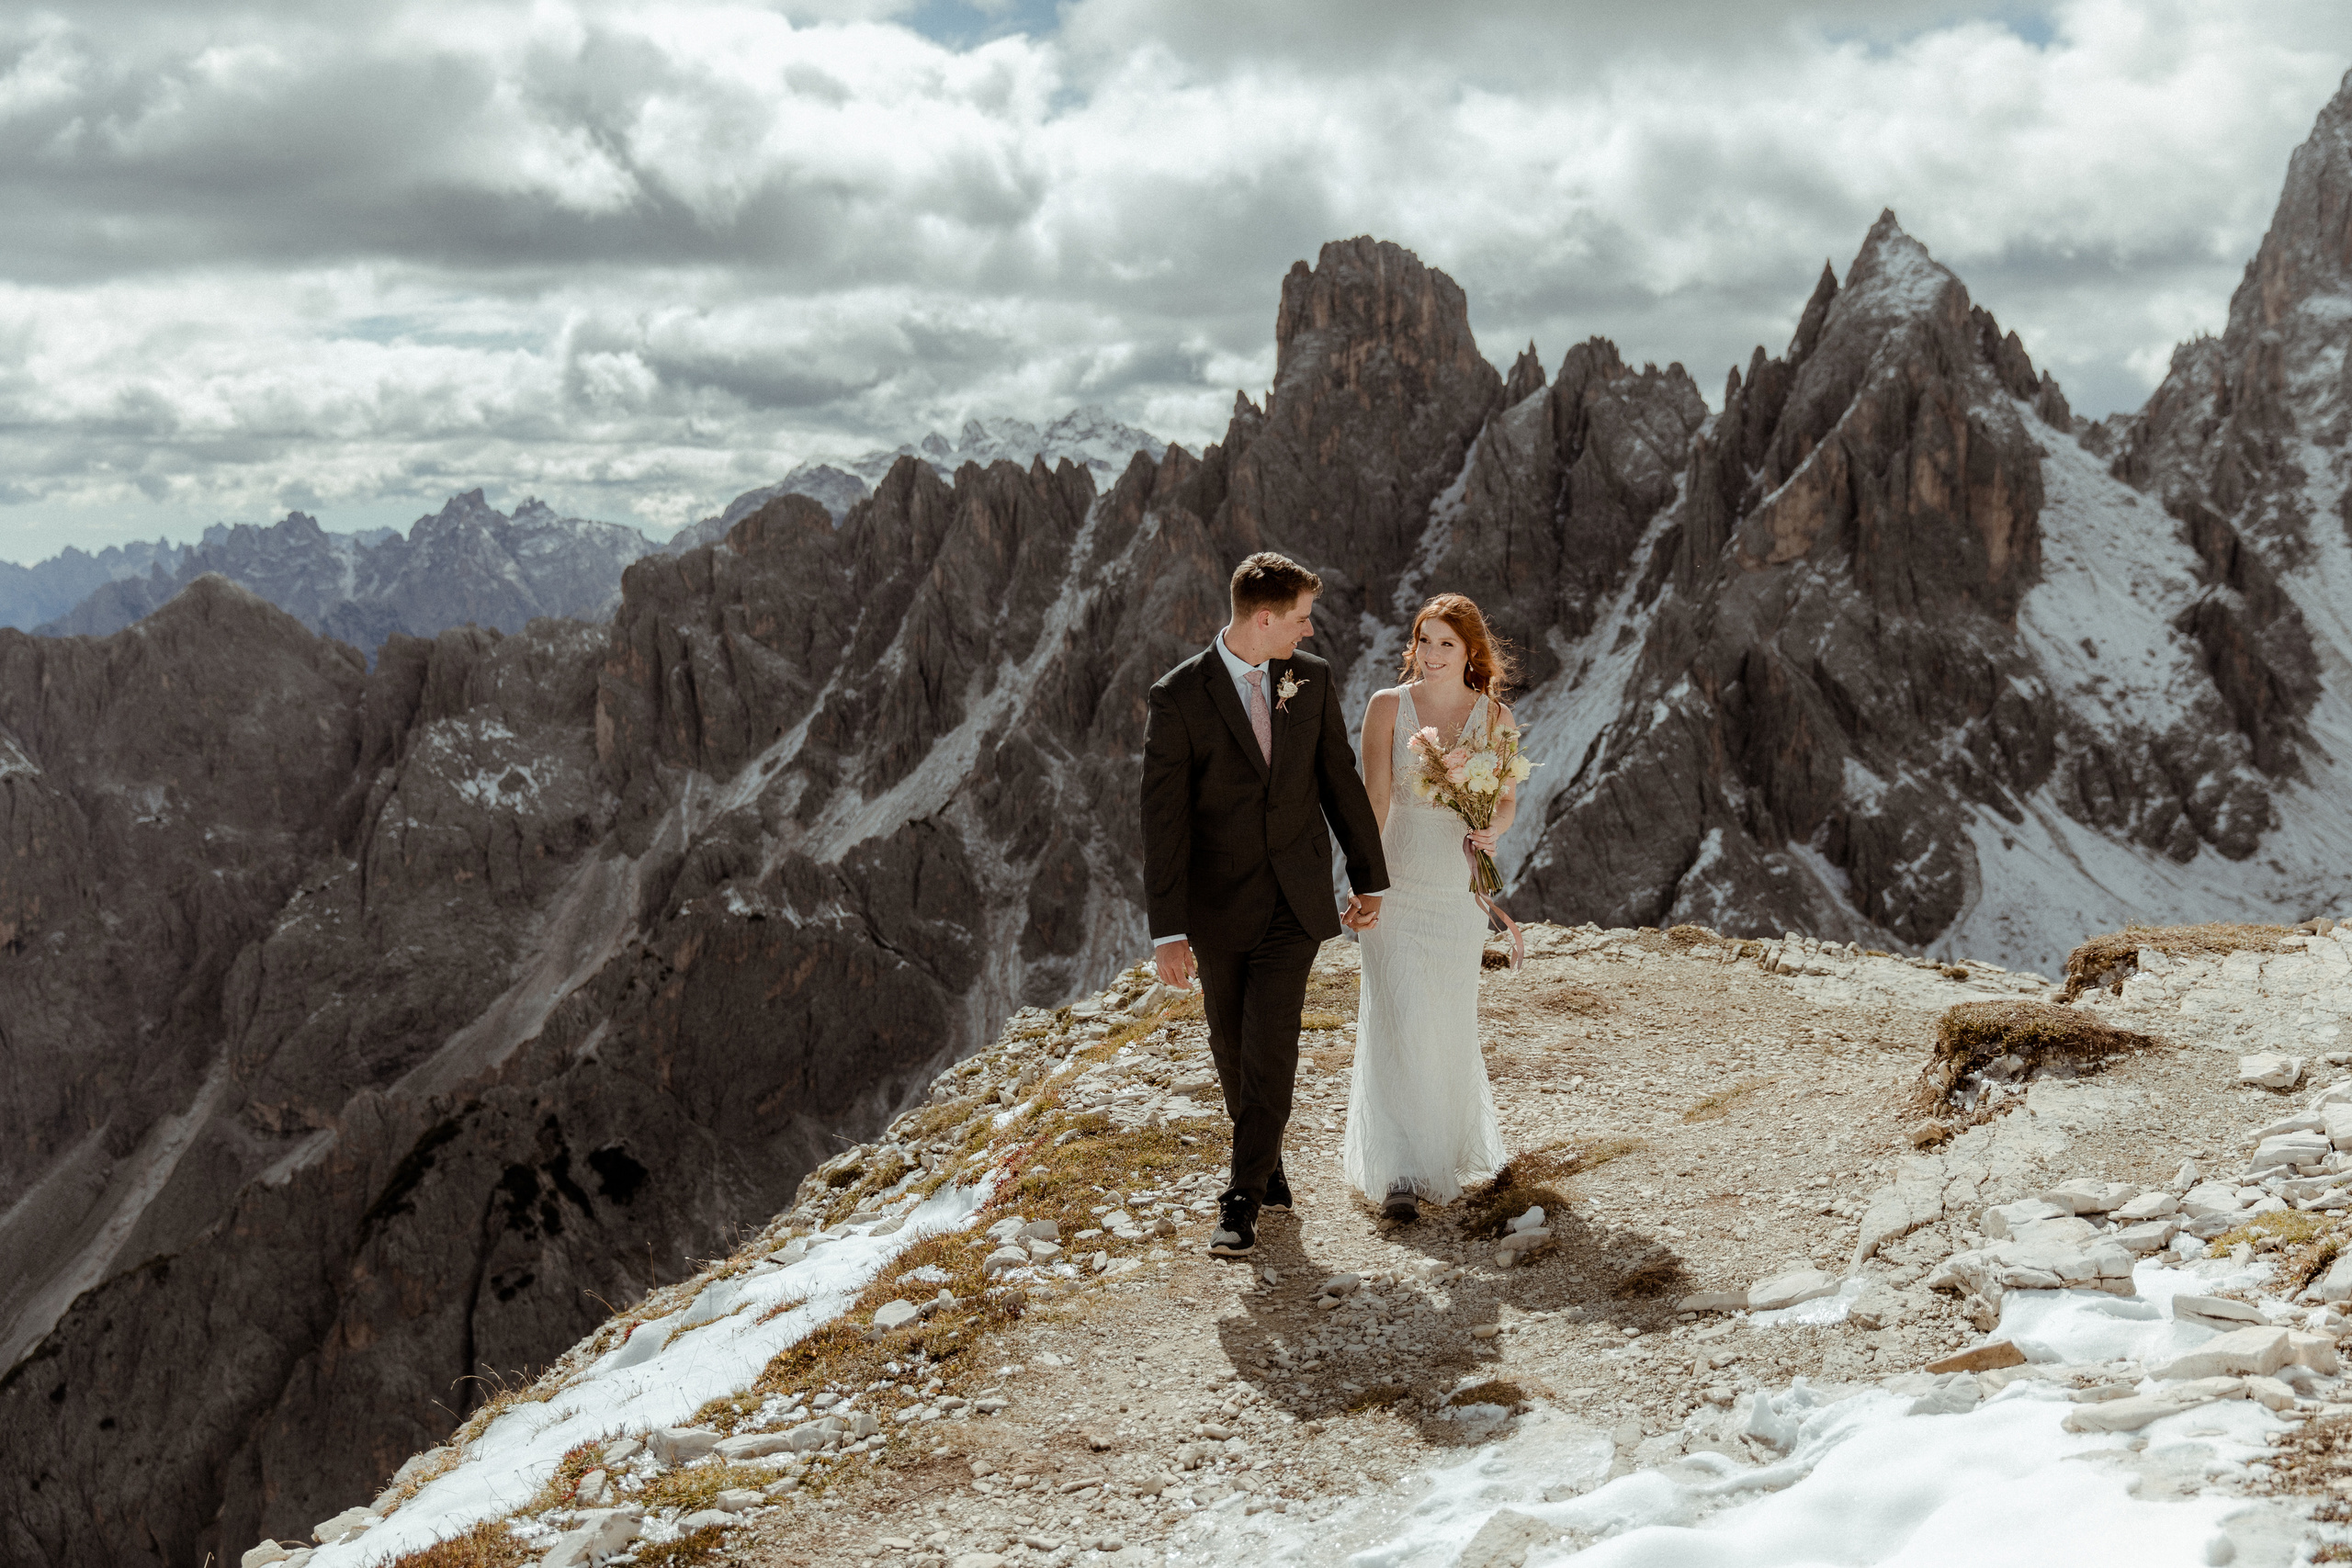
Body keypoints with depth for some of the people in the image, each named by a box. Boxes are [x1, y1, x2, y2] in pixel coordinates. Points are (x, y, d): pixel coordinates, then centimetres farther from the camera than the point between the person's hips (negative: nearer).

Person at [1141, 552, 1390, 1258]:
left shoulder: (1312, 678, -2)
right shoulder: (1178, 697, -13)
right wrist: (1168, 932, -19)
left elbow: (1340, 779, 8)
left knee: (1270, 1045, -9)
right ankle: (1267, 1164, 37)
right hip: (1219, 903, -1)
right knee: (1232, 1045, 14)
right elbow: (1163, 820, -15)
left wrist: (1369, 876, 13)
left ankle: (1243, 1198, -1)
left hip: (1296, 898, 1)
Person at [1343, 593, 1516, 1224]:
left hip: (1461, 886, 2)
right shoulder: (1387, 707, -4)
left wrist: (1492, 829, -15)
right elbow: (1373, 799, -8)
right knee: (1397, 1018, -10)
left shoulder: (1495, 714, 1)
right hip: (1395, 881, -2)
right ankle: (1402, 1174, -8)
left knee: (1451, 1018, 13)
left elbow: (1508, 798, 8)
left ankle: (1453, 1136, 39)